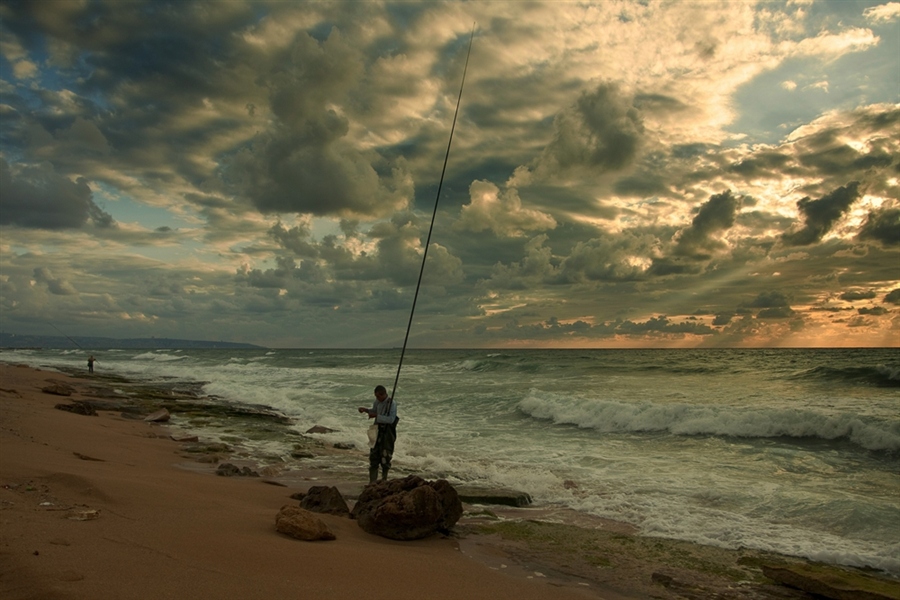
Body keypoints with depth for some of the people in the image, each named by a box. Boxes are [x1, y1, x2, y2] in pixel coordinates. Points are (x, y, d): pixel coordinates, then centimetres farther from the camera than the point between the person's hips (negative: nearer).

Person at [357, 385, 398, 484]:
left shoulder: (392, 404, -17)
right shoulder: (378, 401, 3)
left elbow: (391, 419, -28)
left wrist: (376, 416, -29)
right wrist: (365, 409, 4)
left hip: (388, 433, -6)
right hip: (377, 431, 6)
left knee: (385, 456, 2)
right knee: (374, 455, 1)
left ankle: (384, 478, 22)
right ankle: (372, 481, 3)